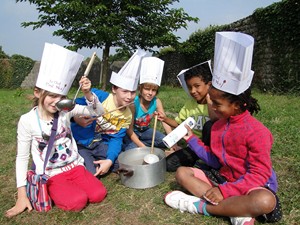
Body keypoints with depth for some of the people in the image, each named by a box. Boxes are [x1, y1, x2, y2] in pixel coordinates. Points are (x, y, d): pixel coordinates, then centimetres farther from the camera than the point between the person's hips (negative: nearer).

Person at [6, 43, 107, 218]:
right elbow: (22, 157, -4)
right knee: (77, 202, -23)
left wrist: (88, 94, -24)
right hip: (51, 175, -3)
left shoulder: (65, 110, -5)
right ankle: (48, 191, 5)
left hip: (75, 166, 3)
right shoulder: (27, 120, -10)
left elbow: (97, 111, -4)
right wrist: (22, 195, -7)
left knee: (99, 194, -15)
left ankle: (68, 188, 10)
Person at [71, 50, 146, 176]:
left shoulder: (127, 116, -4)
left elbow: (116, 139, -7)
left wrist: (109, 160, -20)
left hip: (99, 144, 6)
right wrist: (77, 118, -37)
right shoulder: (99, 96, -22)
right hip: (79, 141, -6)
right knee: (91, 173, -19)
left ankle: (94, 160, 19)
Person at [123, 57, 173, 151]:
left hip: (145, 130, 5)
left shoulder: (157, 102, -17)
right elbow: (129, 130, -25)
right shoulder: (133, 103, -28)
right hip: (132, 133, -4)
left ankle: (139, 143, -6)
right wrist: (143, 147, -34)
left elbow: (165, 122, -15)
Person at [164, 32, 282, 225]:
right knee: (182, 173, -7)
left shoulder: (256, 131, -21)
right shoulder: (218, 125, 1)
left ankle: (200, 206, -24)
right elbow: (214, 160, 6)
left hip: (253, 186, -6)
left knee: (265, 202, -41)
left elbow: (259, 175, -22)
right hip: (224, 178, 7)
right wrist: (192, 139, 3)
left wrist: (224, 191, -29)